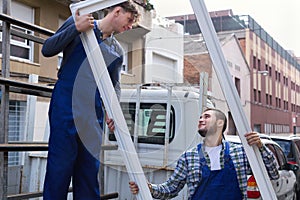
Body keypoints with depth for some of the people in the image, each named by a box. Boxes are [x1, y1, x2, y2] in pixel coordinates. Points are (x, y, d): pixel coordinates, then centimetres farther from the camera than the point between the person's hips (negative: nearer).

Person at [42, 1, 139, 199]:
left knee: (90, 169, 6)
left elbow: (115, 85, 20)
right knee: (60, 166, -7)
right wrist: (76, 28, -12)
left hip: (94, 115, 5)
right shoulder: (77, 22, 7)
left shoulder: (117, 51, 19)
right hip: (66, 109, -5)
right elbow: (47, 50, 0)